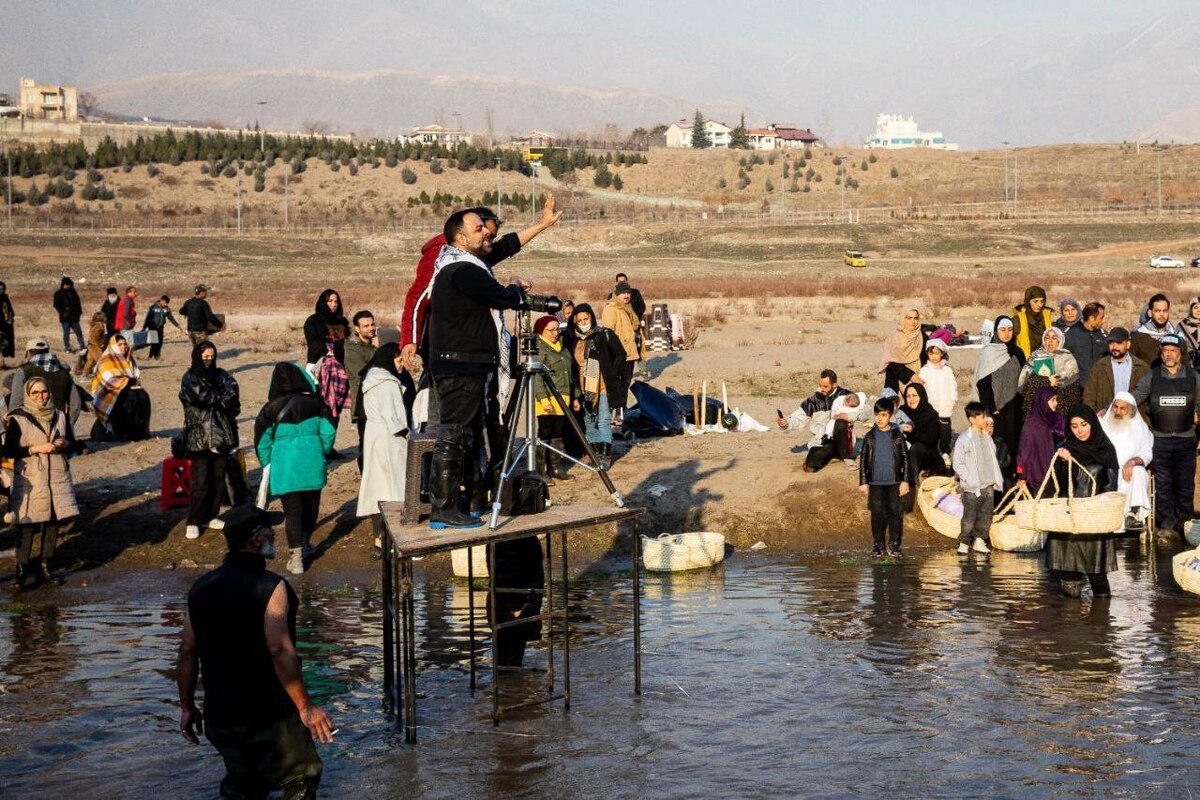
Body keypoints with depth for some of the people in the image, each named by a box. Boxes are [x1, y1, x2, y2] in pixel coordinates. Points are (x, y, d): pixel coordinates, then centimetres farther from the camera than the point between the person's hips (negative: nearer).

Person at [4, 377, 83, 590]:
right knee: (27, 527, -7)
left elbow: (74, 446, 15)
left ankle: (46, 567, 18)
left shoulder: (59, 417, 10)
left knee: (53, 524, 6)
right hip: (29, 481, -4)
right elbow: (8, 451, -8)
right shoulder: (17, 419, -4)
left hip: (58, 479, 4)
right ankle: (22, 571, -3)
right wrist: (36, 449, -17)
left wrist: (64, 444, -8)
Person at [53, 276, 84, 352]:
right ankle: (67, 348, 8)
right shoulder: (58, 294, -3)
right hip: (65, 317, -5)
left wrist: (79, 311, 10)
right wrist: (63, 312, -17)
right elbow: (56, 305, -8)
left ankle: (82, 346, 6)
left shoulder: (73, 292, 12)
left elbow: (78, 302, 19)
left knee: (79, 332, 3)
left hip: (74, 317, 5)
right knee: (66, 332, 1)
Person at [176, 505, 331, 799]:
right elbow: (280, 652, -23)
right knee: (302, 776, 10)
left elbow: (187, 653, 5)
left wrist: (187, 707, 14)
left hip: (220, 717, 5)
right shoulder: (270, 587, -16)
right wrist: (306, 707, -18)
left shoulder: (201, 588, 2)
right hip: (271, 716, -5)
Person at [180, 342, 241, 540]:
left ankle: (211, 517, 20)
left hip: (221, 434, 5)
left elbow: (233, 390, -5)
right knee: (201, 481, -7)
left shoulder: (220, 375, 12)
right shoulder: (189, 379, -2)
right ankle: (193, 522, 1)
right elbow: (203, 396, -17)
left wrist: (214, 398, -14)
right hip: (199, 436, -5)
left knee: (219, 478, 8)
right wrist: (222, 398, -4)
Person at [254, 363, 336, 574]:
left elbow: (262, 442, -2)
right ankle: (304, 543, 36)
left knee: (292, 510, 3)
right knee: (311, 504, 19)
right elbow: (328, 432, 0)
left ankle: (296, 557, -1)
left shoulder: (272, 408, -7)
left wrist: (267, 465, 13)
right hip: (312, 465, 2)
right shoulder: (314, 403, -2)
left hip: (285, 467, -2)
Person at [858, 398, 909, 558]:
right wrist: (863, 482, 3)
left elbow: (905, 459, 3)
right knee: (877, 514, 3)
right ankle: (877, 545, 10)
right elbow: (863, 460, 8)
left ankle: (894, 545, 8)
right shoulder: (870, 437, 5)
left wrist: (905, 481, -2)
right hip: (876, 483, 1)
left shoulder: (897, 436, 2)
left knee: (895, 513, 0)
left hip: (895, 482, -1)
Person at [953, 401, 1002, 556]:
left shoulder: (987, 437, 10)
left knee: (985, 517, 10)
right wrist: (970, 480, -15)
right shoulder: (964, 440, -9)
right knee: (969, 517, -4)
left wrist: (998, 479, 10)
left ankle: (980, 540, 21)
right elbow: (958, 464, -10)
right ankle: (964, 543, 7)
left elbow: (993, 459, 17)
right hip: (972, 488, -6)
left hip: (988, 486, 6)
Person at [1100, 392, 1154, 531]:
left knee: (1138, 471, -32)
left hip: (1129, 470, 0)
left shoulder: (1140, 428, 13)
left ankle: (1133, 513, -39)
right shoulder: (1102, 425, 15)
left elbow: (1146, 454, 2)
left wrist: (1133, 461, -20)